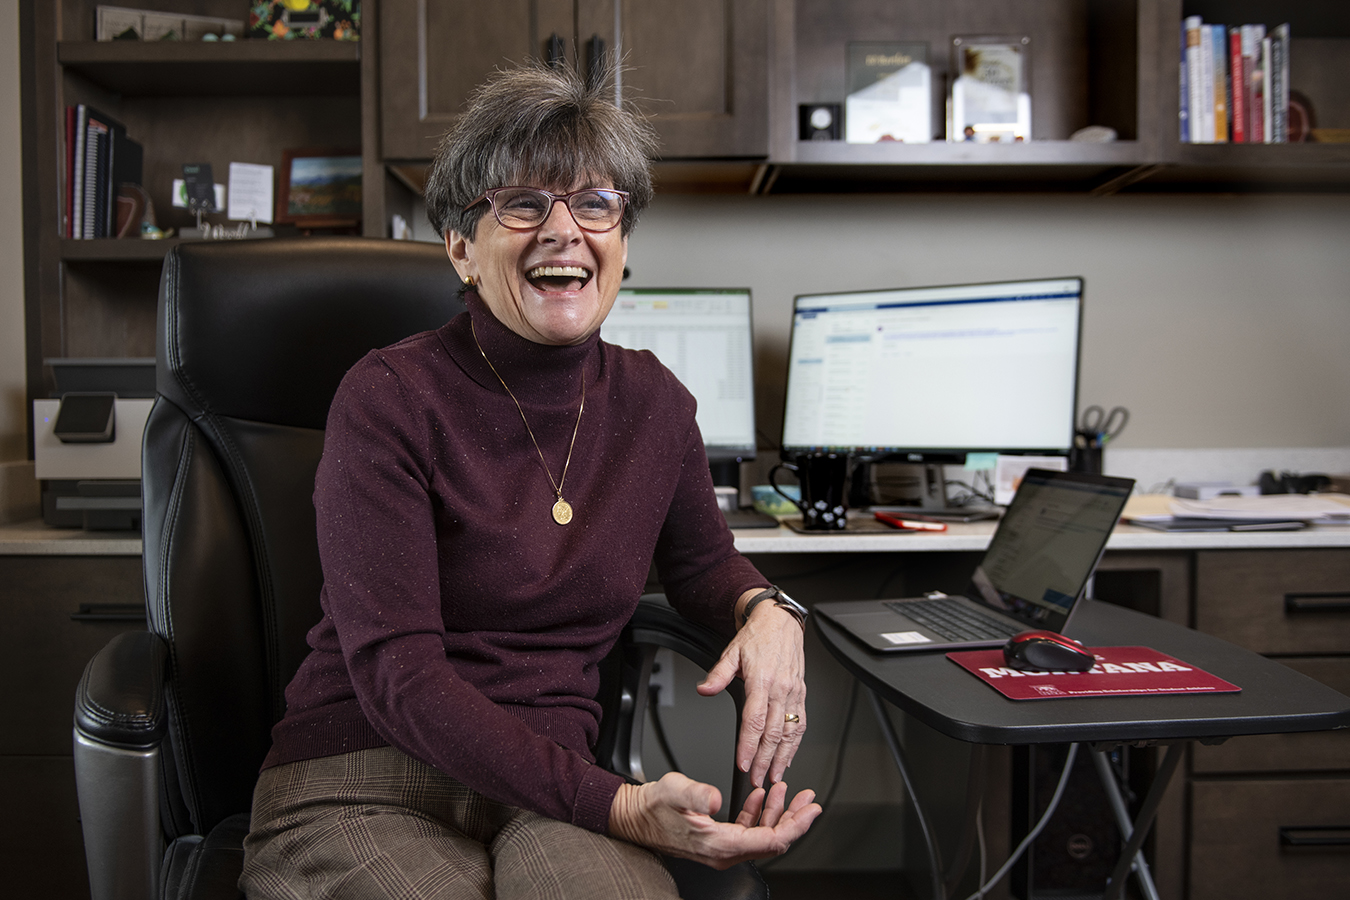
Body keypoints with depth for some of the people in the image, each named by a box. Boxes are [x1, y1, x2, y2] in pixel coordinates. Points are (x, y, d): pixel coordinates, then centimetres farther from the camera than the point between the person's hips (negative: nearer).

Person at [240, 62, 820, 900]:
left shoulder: (653, 400, 7)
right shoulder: (390, 399, -9)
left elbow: (700, 559, 23)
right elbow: (396, 674, -15)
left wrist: (766, 608, -2)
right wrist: (618, 807, -24)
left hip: (551, 792, 3)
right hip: (365, 790, -3)